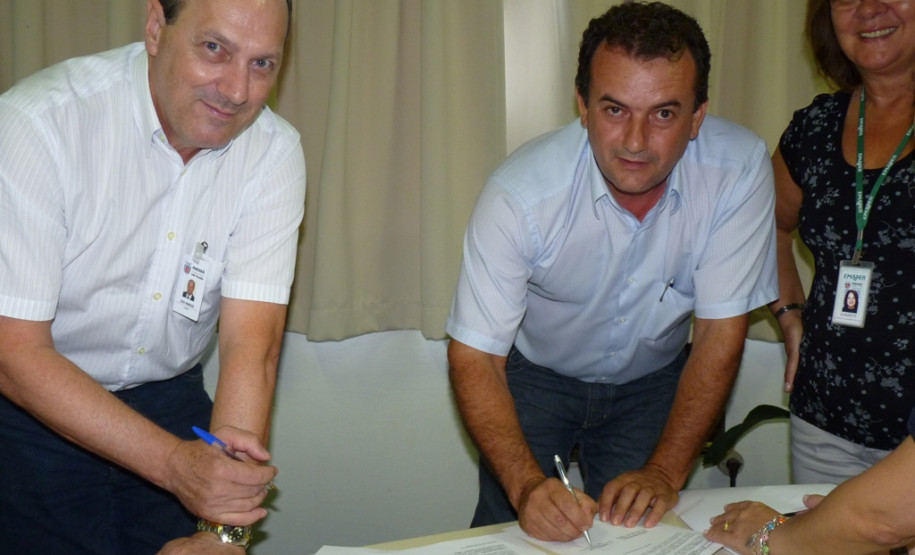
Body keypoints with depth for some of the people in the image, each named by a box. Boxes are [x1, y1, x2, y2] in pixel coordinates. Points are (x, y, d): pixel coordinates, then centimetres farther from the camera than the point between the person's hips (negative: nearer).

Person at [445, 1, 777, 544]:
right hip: (536, 376, -1)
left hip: (655, 380, 2)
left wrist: (665, 472, -27)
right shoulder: (522, 193, -32)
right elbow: (475, 357, -26)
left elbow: (720, 336, -19)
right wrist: (527, 485, -40)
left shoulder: (740, 169, -27)